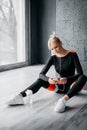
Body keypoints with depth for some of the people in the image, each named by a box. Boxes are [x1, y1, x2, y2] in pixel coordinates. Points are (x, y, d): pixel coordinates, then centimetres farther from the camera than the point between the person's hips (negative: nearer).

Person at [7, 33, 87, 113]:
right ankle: (20, 96, -37)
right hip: (60, 86, 3)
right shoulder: (53, 58, -2)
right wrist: (48, 79, -32)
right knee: (40, 80, -19)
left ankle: (64, 100, -54)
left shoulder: (72, 54, -11)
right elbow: (41, 74, -9)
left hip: (71, 85, -3)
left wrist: (67, 80, -38)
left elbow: (80, 73, -19)